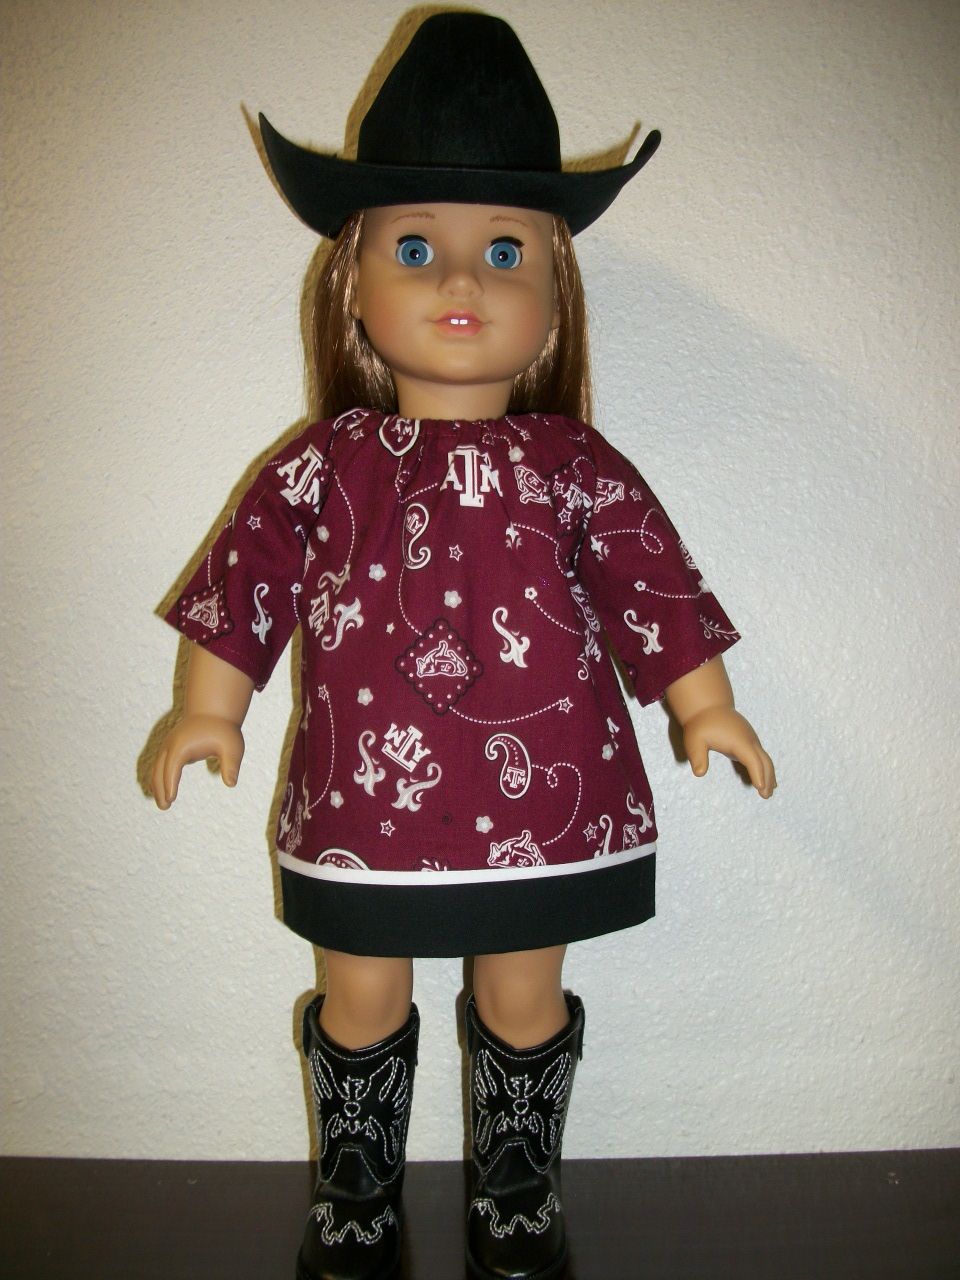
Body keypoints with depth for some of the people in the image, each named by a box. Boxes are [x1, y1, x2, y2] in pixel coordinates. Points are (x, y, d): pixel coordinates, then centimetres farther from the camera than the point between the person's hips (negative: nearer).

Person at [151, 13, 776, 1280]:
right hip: (368, 794, 1)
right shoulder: (325, 463, -2)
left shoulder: (575, 464, -4)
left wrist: (705, 707, -3)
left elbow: (652, 583, 1)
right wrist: (211, 707, 3)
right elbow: (249, 578, 4)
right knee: (361, 999, 17)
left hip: (541, 792, 0)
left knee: (524, 999, 16)